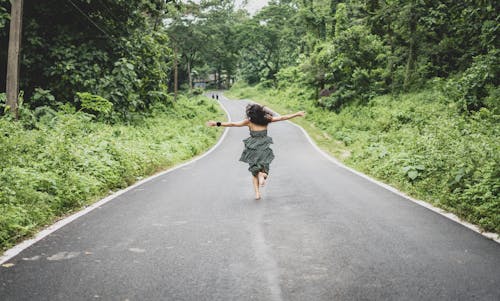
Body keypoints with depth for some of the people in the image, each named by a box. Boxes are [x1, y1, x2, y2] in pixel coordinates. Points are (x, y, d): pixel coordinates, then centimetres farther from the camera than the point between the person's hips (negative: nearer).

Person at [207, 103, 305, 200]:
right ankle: (262, 174, -20)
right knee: (264, 168, 16)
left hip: (252, 148, 0)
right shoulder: (266, 120, 0)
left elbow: (233, 124, -9)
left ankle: (257, 193, -2)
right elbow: (282, 118, 4)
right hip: (264, 148, 1)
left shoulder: (249, 121, -4)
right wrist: (297, 114, 12)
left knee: (254, 171, 13)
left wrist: (217, 123, -7)